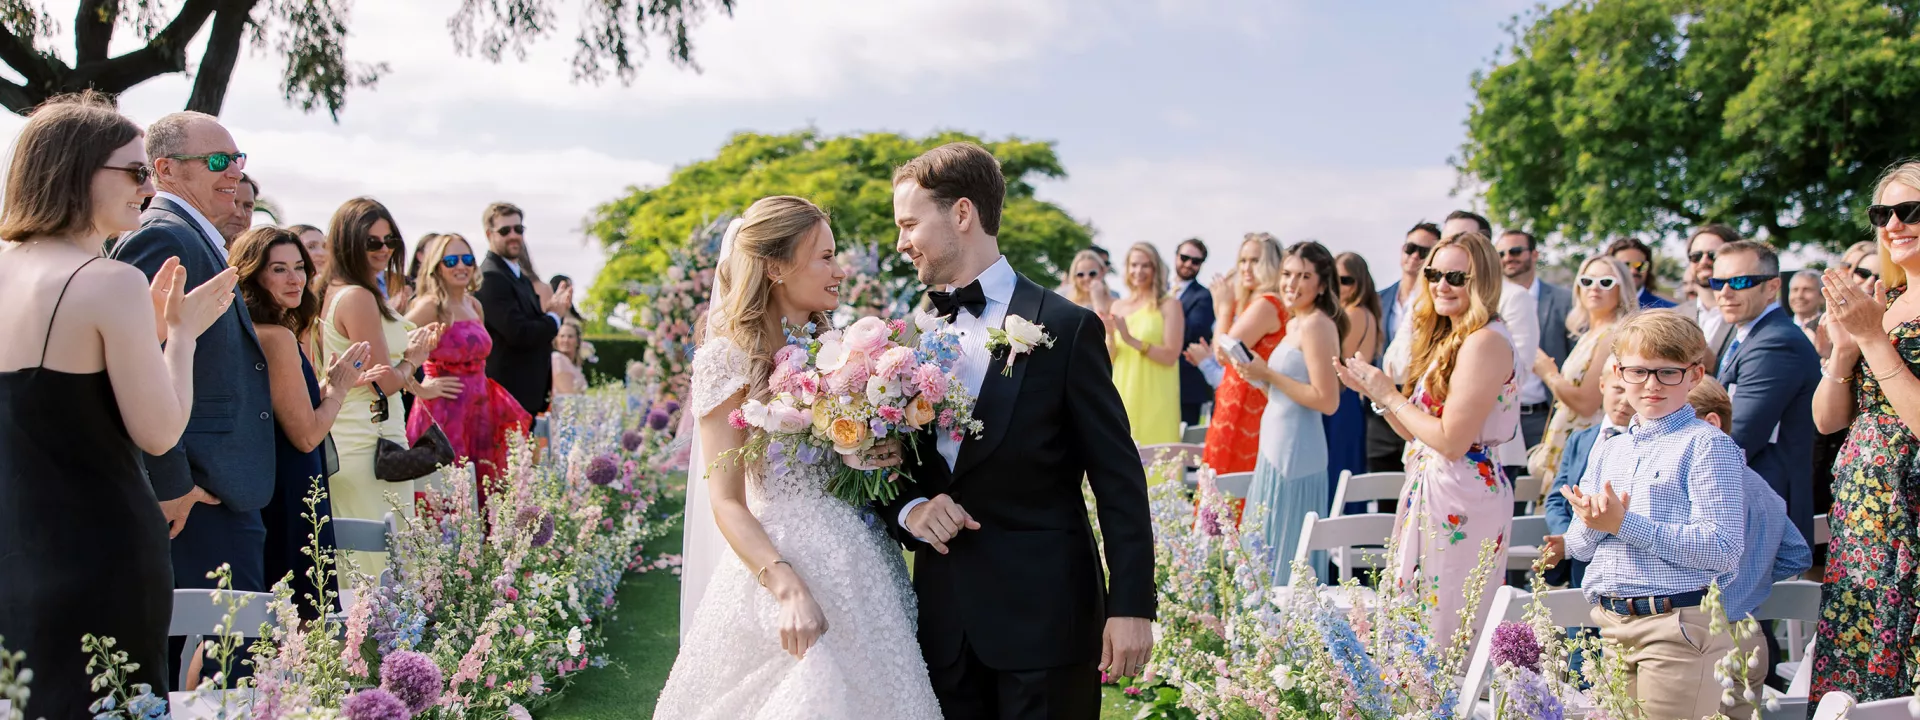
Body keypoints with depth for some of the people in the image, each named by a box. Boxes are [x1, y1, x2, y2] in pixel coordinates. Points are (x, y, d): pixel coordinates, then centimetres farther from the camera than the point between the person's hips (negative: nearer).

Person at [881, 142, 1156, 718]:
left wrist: (1131, 606, -10)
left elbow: (1118, 478, -6)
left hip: (1044, 619, -4)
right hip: (945, 622, 4)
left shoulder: (1065, 328, -6)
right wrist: (910, 509, -7)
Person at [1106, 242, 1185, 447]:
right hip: (1122, 397, 4)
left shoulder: (1169, 305, -2)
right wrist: (1109, 335, -11)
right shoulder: (1118, 306, 11)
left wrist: (1131, 340, -19)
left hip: (1155, 400, -4)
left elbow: (1170, 356, -11)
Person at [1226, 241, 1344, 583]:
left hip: (1294, 453, -10)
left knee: (1284, 552, -3)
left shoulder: (1316, 324, -14)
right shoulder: (1294, 323, 15)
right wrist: (1256, 378, 5)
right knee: (1264, 550, 14)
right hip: (1277, 449, 10)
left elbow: (1327, 400, -20)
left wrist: (1267, 374, -17)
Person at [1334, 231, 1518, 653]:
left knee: (1444, 641, -4)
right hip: (1430, 491, 10)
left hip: (1461, 502, -10)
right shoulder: (1447, 340, 16)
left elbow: (1452, 441, -20)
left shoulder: (1485, 341, -15)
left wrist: (1389, 396, -11)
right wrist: (1373, 391, 4)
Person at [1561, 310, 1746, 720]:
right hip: (1608, 624, 6)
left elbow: (1723, 548, -16)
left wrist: (1625, 524, -18)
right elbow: (1577, 547, 13)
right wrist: (1593, 523, -11)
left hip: (1678, 627, -6)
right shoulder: (1607, 451, 15)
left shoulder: (1708, 446, -5)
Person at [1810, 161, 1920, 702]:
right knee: (1847, 685, 9)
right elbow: (1827, 420, 10)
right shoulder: (1876, 301, 12)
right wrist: (1844, 347, -5)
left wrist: (1874, 339, -17)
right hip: (1857, 525, 7)